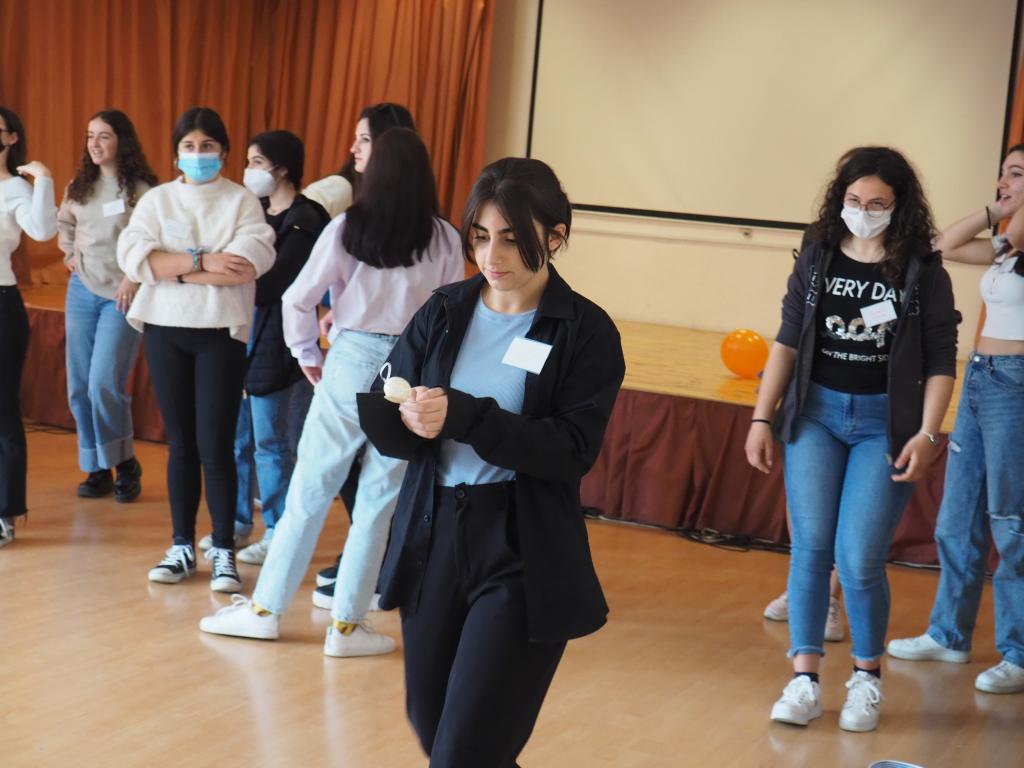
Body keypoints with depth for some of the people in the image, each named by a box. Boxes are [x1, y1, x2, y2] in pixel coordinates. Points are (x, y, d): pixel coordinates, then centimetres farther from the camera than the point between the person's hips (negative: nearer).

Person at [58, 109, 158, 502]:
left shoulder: (142, 189, -9)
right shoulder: (79, 187, 10)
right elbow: (63, 223, 27)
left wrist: (135, 278, -19)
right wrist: (69, 253, 11)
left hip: (122, 295, -6)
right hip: (82, 291, 6)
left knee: (104, 385, -14)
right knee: (79, 388, 5)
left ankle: (125, 463, 5)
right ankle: (97, 469, 16)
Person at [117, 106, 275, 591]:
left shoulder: (243, 201, 1)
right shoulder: (156, 200, 7)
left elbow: (248, 265, -16)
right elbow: (133, 256, -9)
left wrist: (174, 268, -13)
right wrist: (200, 262, -16)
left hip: (221, 334, -2)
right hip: (165, 331, 3)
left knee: (215, 444, -5)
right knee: (180, 443, 8)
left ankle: (224, 552, 2)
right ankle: (182, 547, 16)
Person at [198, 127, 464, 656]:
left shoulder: (348, 227, -3)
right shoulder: (443, 239, -2)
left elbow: (298, 299, -4)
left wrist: (308, 356, 10)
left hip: (352, 360, 0)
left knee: (309, 490, 10)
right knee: (378, 500, 6)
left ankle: (265, 608, 19)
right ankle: (346, 624, 11)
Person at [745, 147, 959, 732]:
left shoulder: (923, 273, -3)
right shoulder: (817, 262, 4)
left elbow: (941, 363, -3)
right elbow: (787, 344, 7)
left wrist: (927, 434, -12)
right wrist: (762, 420, 4)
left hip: (884, 423, -3)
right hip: (814, 414, 3)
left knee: (859, 560, -6)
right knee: (810, 550, 0)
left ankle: (868, 677, 16)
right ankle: (805, 681, 8)